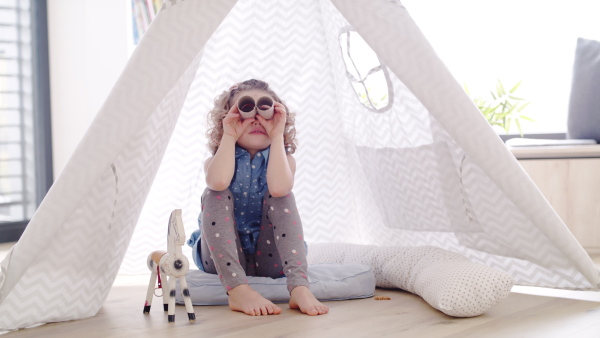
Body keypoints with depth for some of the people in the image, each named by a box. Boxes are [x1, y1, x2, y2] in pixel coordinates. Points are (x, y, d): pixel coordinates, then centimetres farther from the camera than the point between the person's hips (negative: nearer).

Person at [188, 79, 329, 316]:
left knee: (281, 196, -19)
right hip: (222, 258, 0)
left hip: (270, 259, 0)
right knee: (215, 194, -21)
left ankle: (299, 288, -38)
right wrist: (229, 136, -18)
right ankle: (237, 290, -39)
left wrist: (277, 136, -21)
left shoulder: (283, 159, 0)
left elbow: (279, 188, -28)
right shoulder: (217, 161, -1)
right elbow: (218, 182, -30)